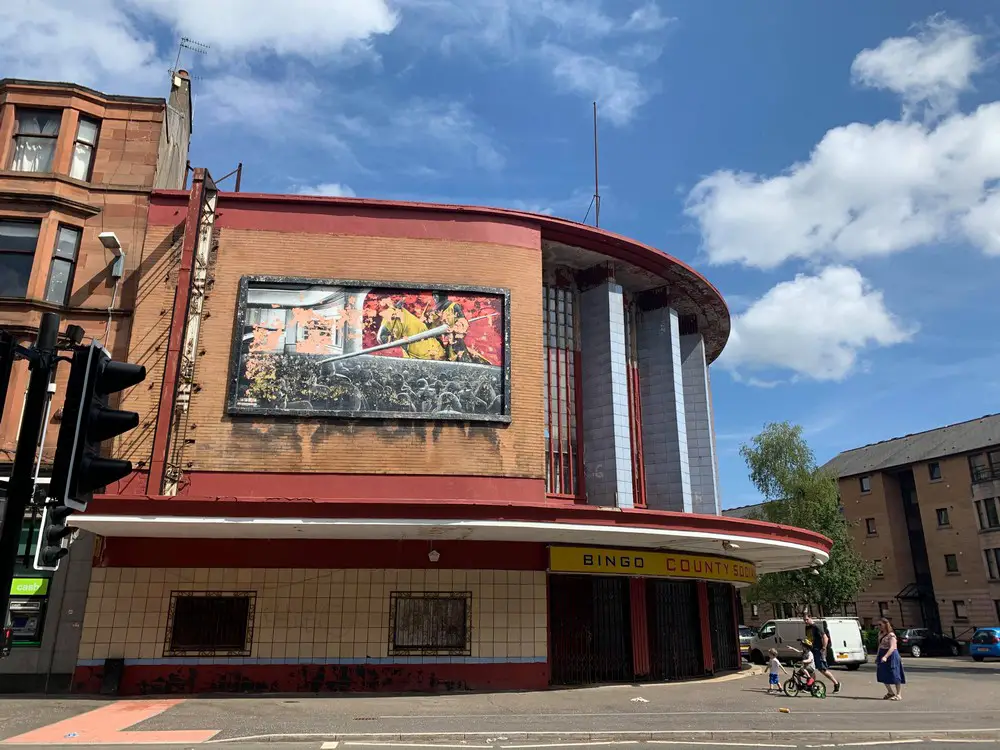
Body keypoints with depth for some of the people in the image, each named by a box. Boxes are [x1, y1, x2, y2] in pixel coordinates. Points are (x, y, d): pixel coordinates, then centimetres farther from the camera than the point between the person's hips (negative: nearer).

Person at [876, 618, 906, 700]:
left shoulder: (891, 635, -18)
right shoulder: (880, 634, 9)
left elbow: (892, 647, -26)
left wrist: (885, 656, -35)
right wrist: (877, 656, 19)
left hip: (891, 655, -9)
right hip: (882, 655, 9)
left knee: (894, 675, 0)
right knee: (883, 675, 11)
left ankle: (898, 694, 12)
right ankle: (890, 693, 26)